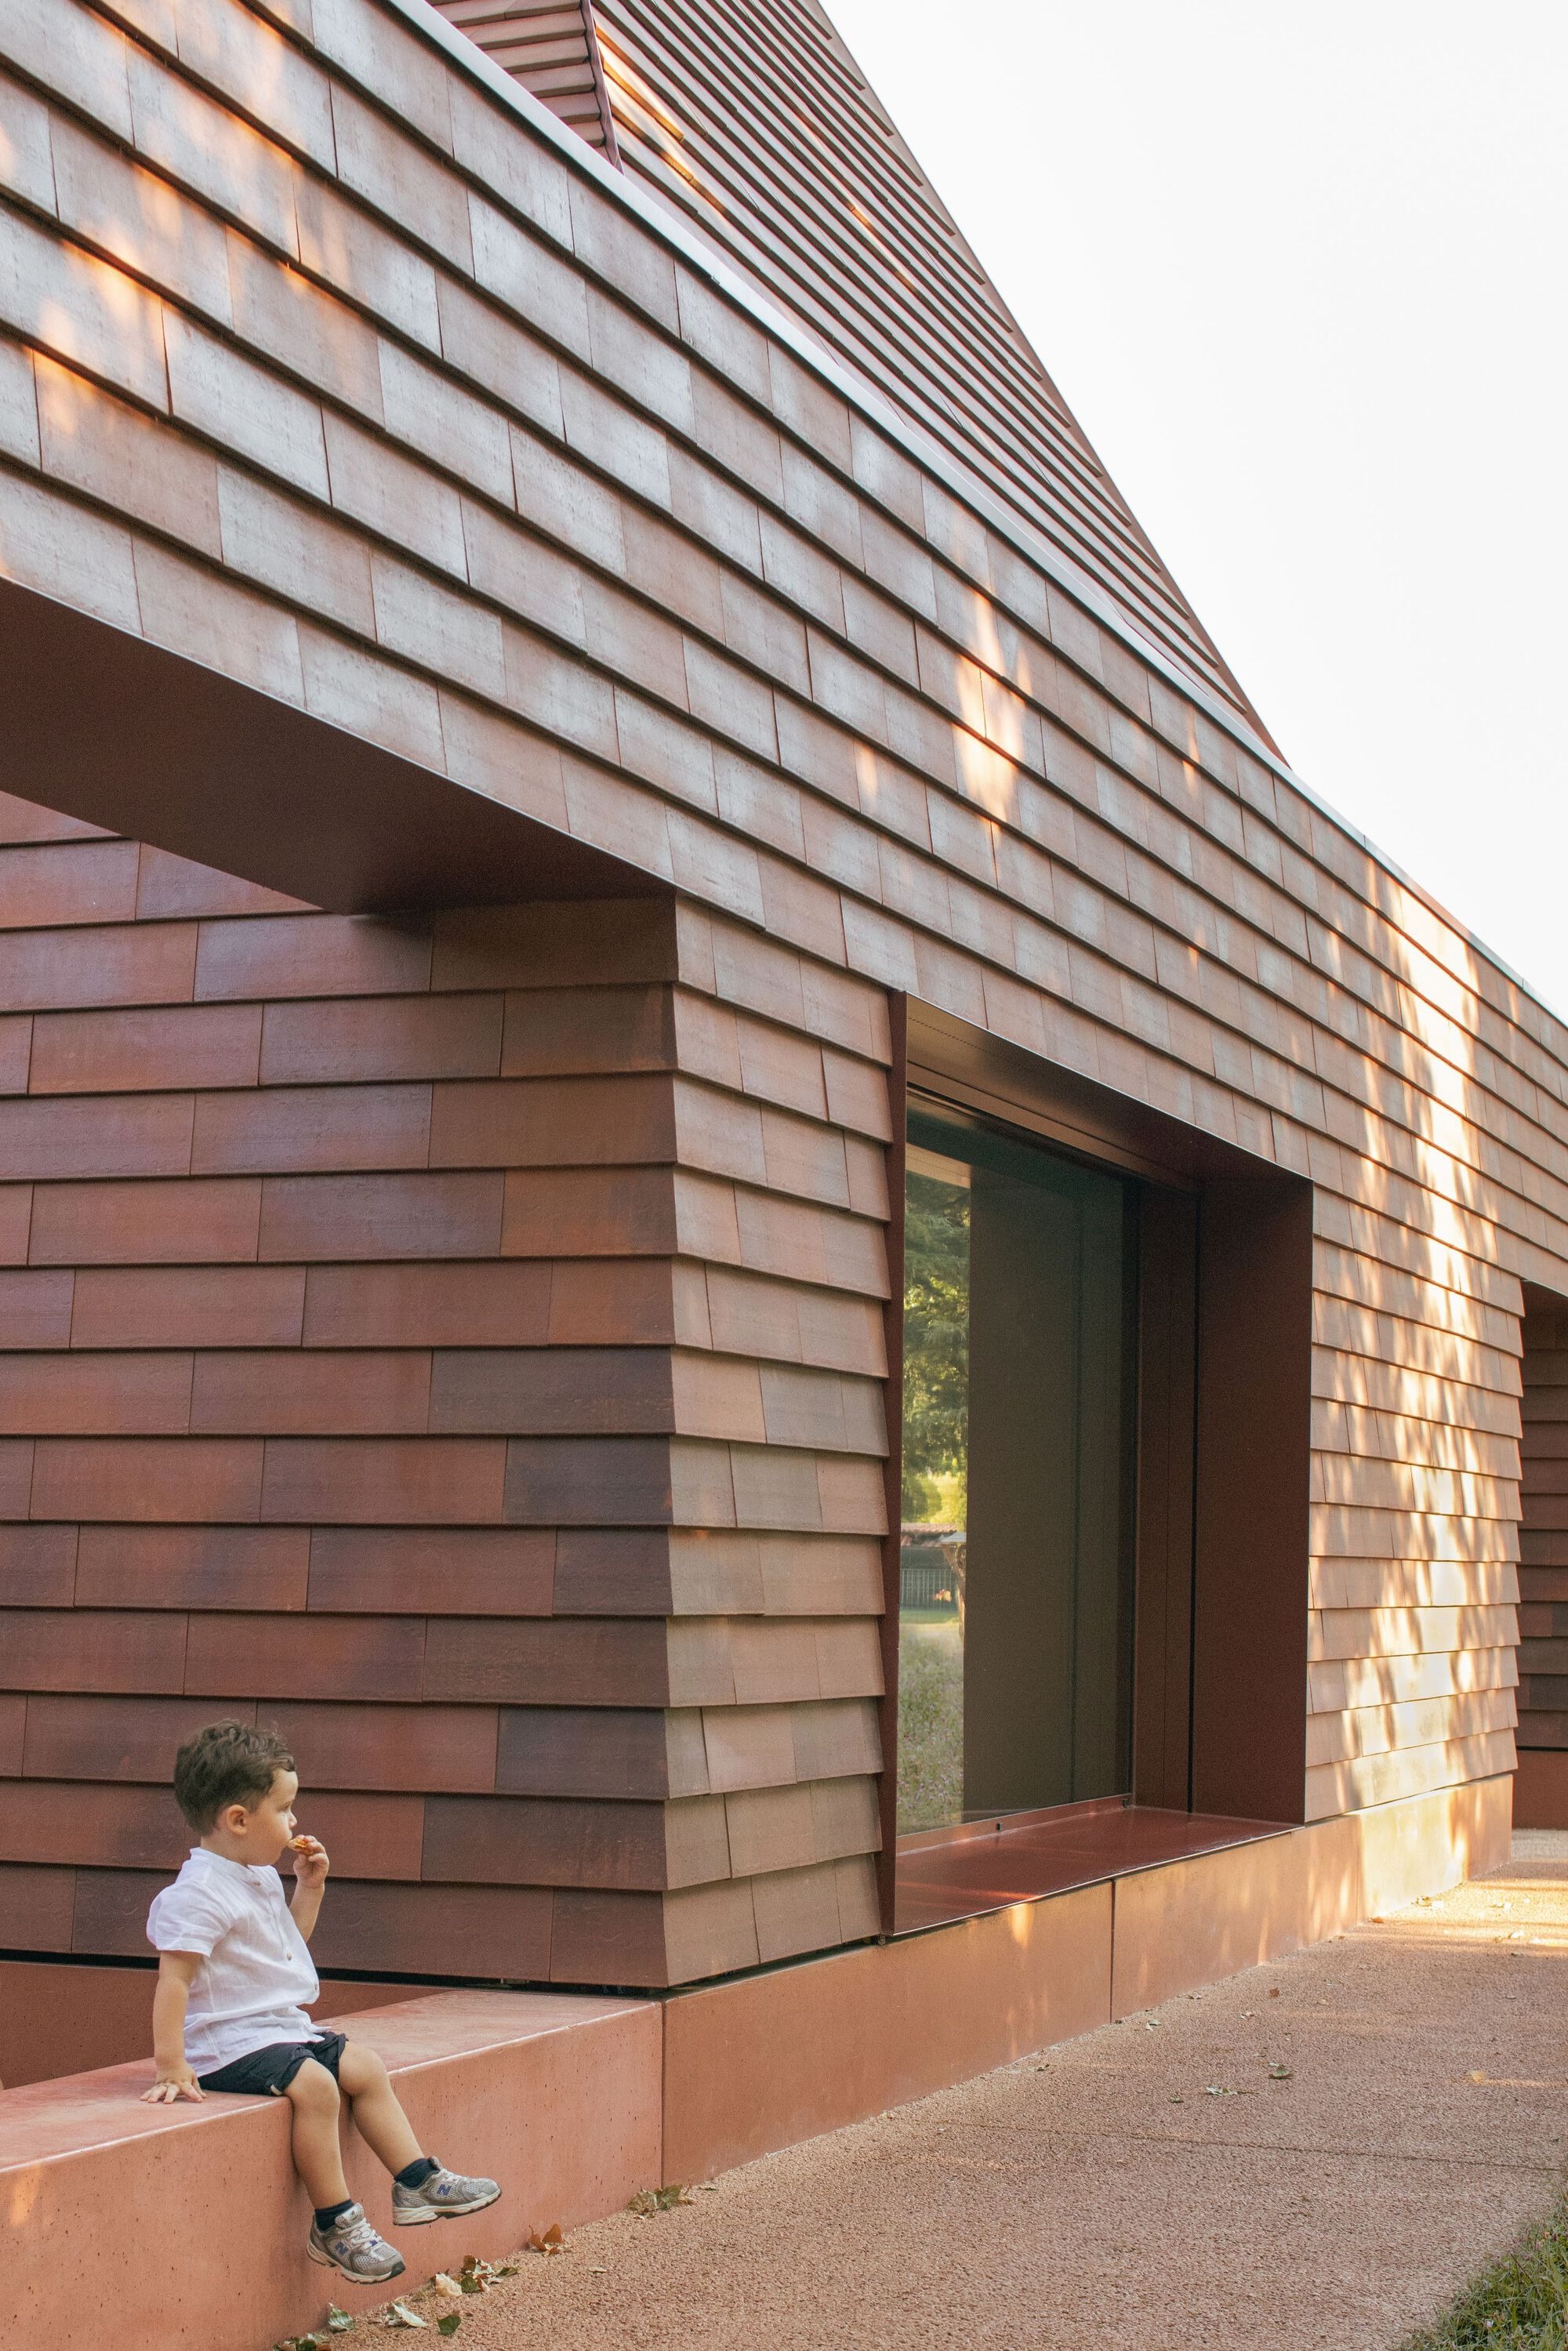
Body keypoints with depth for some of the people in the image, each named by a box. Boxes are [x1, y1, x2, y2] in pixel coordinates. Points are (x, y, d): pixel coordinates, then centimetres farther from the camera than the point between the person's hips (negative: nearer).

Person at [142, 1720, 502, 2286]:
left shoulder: (260, 1877, 12)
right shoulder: (201, 1893, -21)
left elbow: (290, 1941, 28)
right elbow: (173, 1979, -25)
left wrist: (310, 1888, 14)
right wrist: (171, 2067, -28)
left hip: (282, 2027, 10)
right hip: (229, 2042, -10)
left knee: (364, 2068, 8)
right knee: (314, 2084, -29)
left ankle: (418, 2181, 16)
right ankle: (335, 2223, -21)